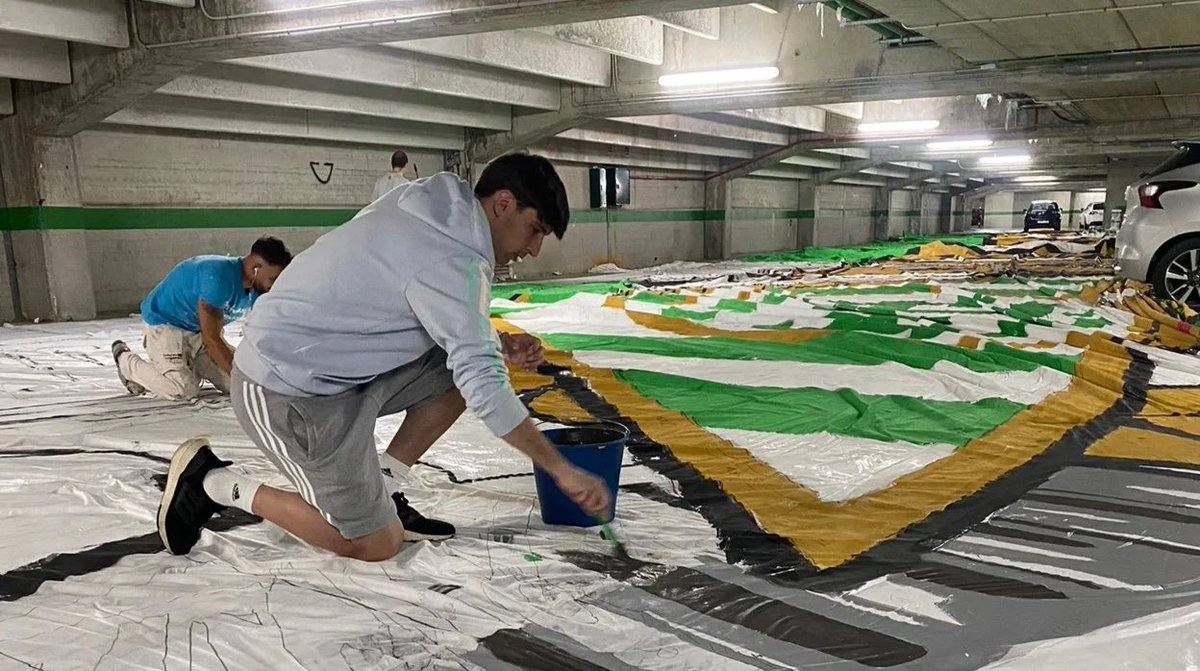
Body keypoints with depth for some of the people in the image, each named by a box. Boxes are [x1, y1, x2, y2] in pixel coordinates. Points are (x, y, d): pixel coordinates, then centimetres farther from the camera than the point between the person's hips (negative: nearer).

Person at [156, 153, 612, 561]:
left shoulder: (435, 213, 4)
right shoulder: (452, 258, -23)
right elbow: (483, 388, -26)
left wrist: (498, 344, 1)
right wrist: (561, 469, -20)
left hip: (325, 365, 9)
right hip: (293, 393, -9)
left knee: (460, 369, 7)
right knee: (377, 545, 0)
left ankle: (381, 492, 13)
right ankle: (215, 483, 8)